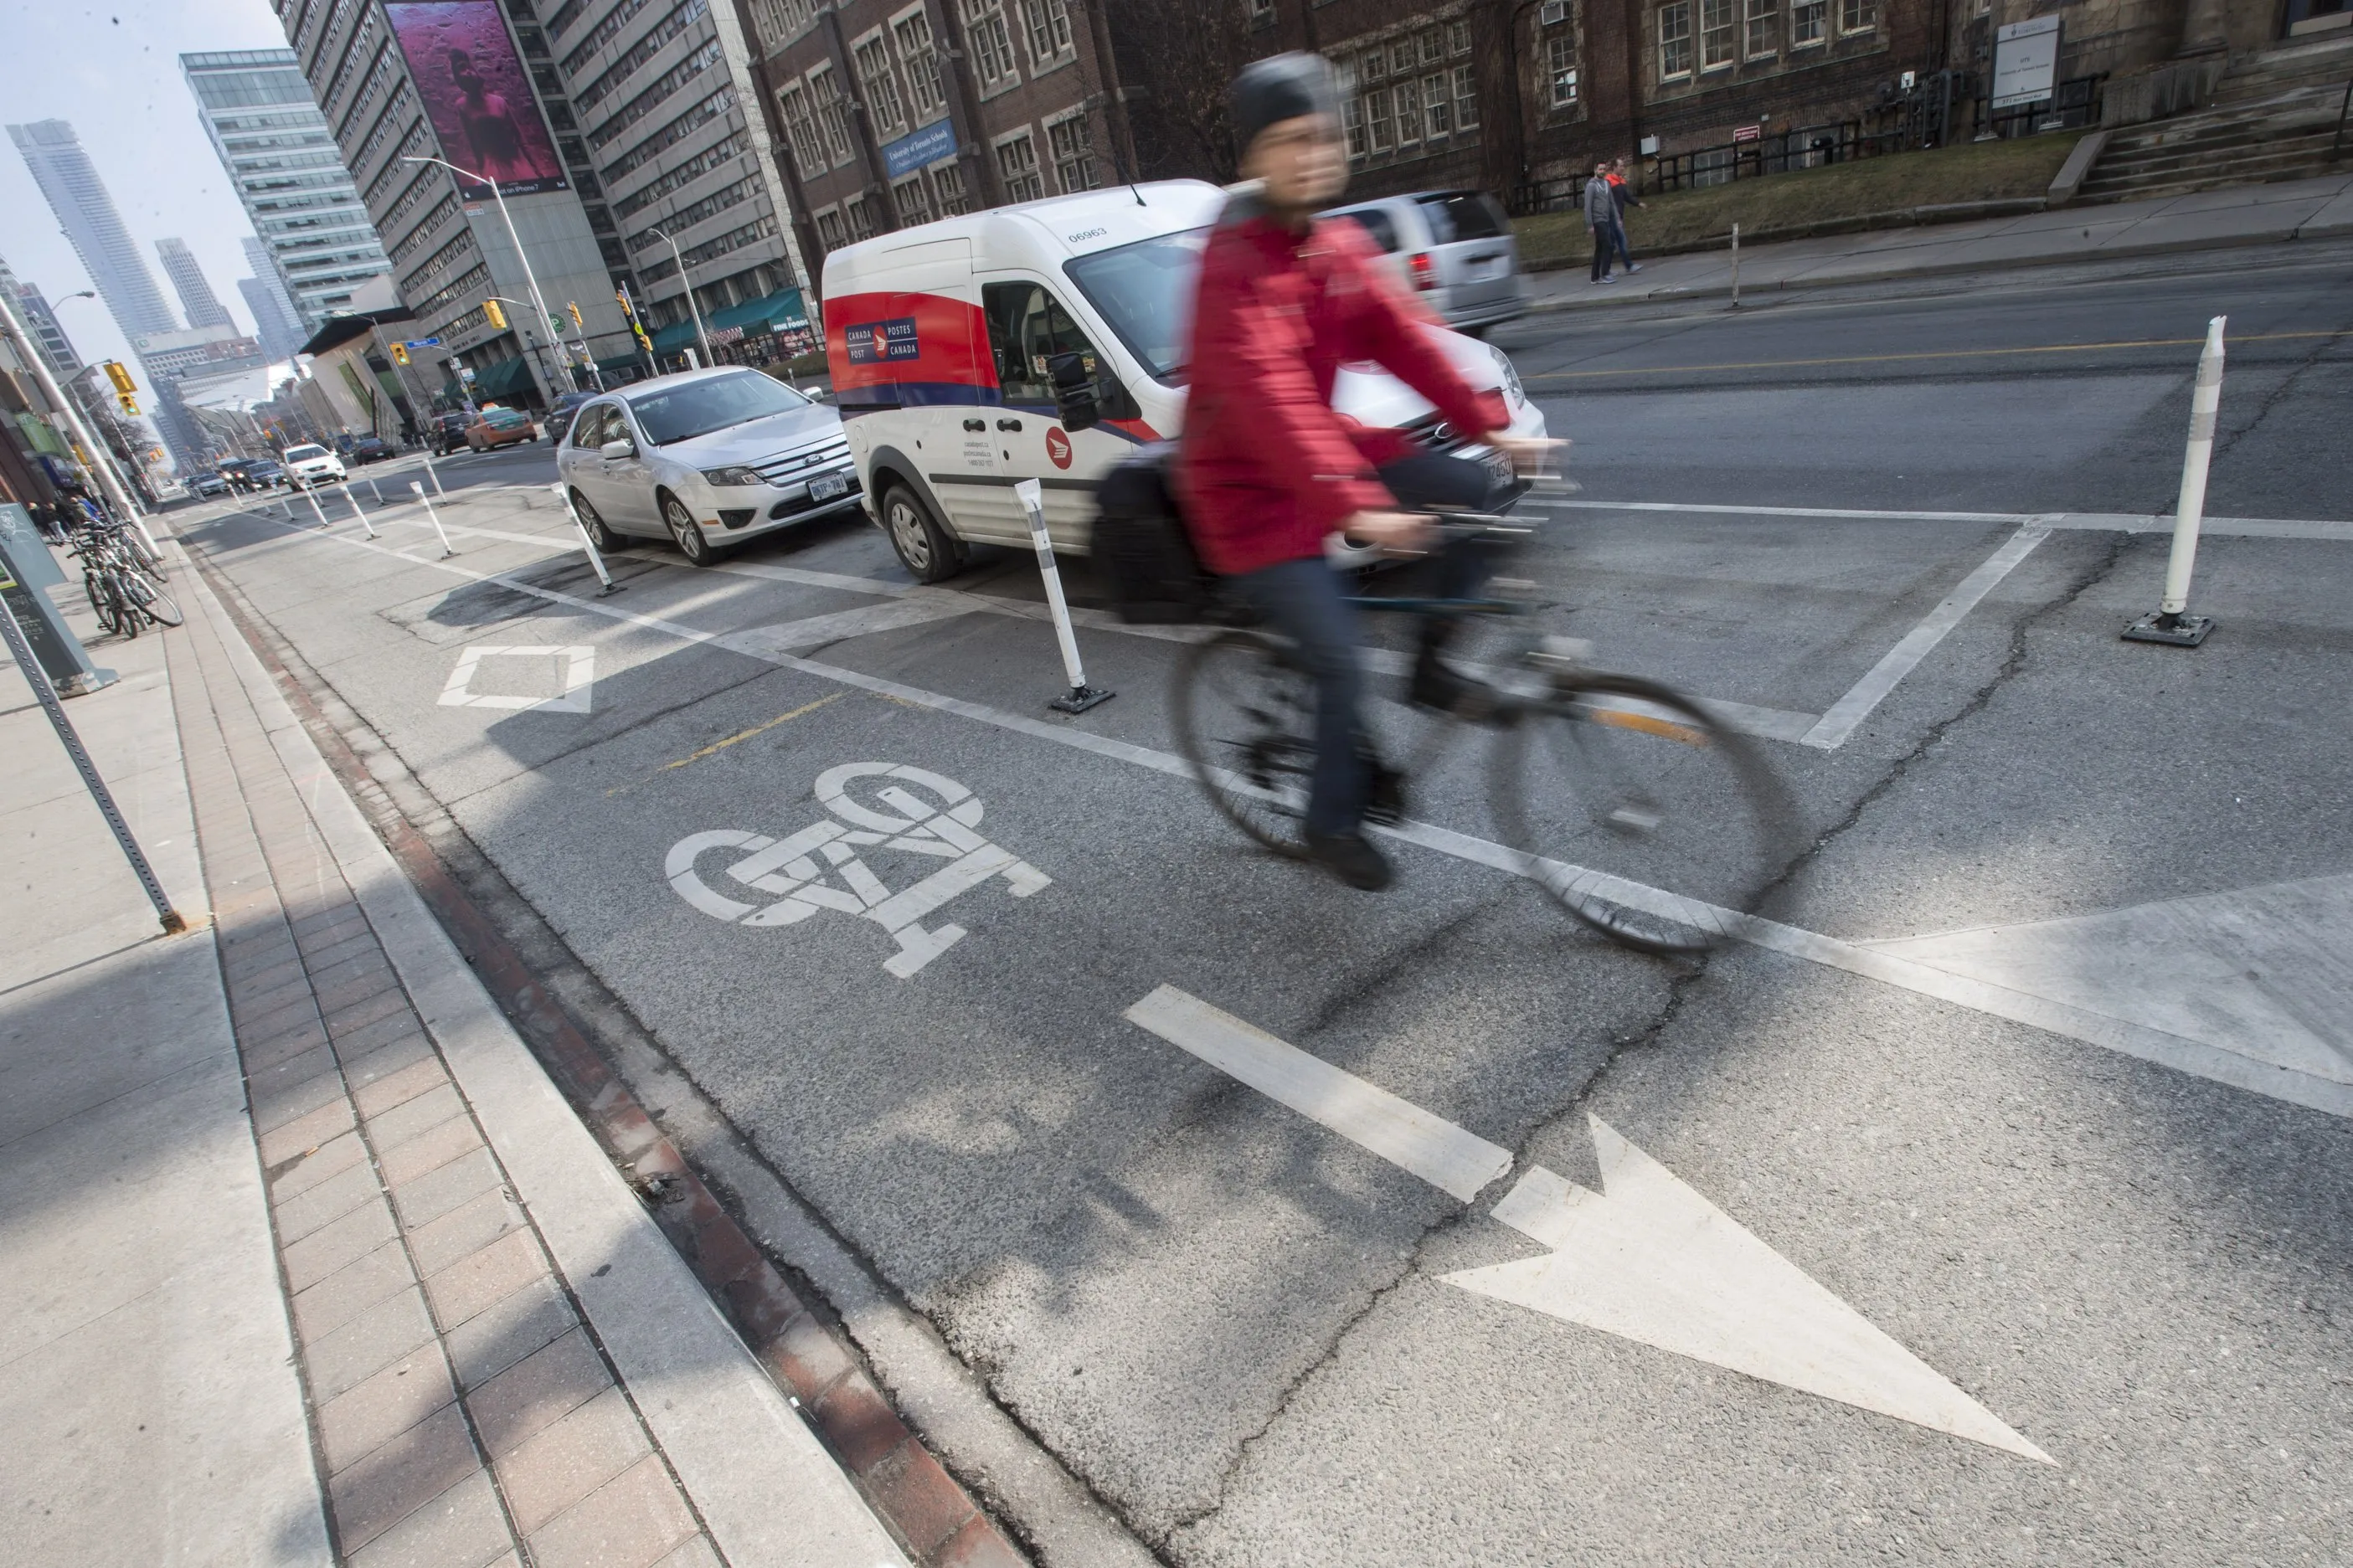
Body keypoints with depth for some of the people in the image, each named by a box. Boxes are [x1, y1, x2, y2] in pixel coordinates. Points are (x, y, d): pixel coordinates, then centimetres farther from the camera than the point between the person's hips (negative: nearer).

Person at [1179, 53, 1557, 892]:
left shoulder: (1340, 245, 4)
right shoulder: (1237, 264, -21)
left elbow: (1403, 338, -2)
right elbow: (1270, 396, -36)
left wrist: (1492, 427, -13)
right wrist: (1355, 505, -48)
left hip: (1325, 442, 8)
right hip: (1246, 483, -8)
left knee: (1477, 496, -5)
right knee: (1342, 662, -14)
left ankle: (1430, 665, 11)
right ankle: (1333, 824, 11)